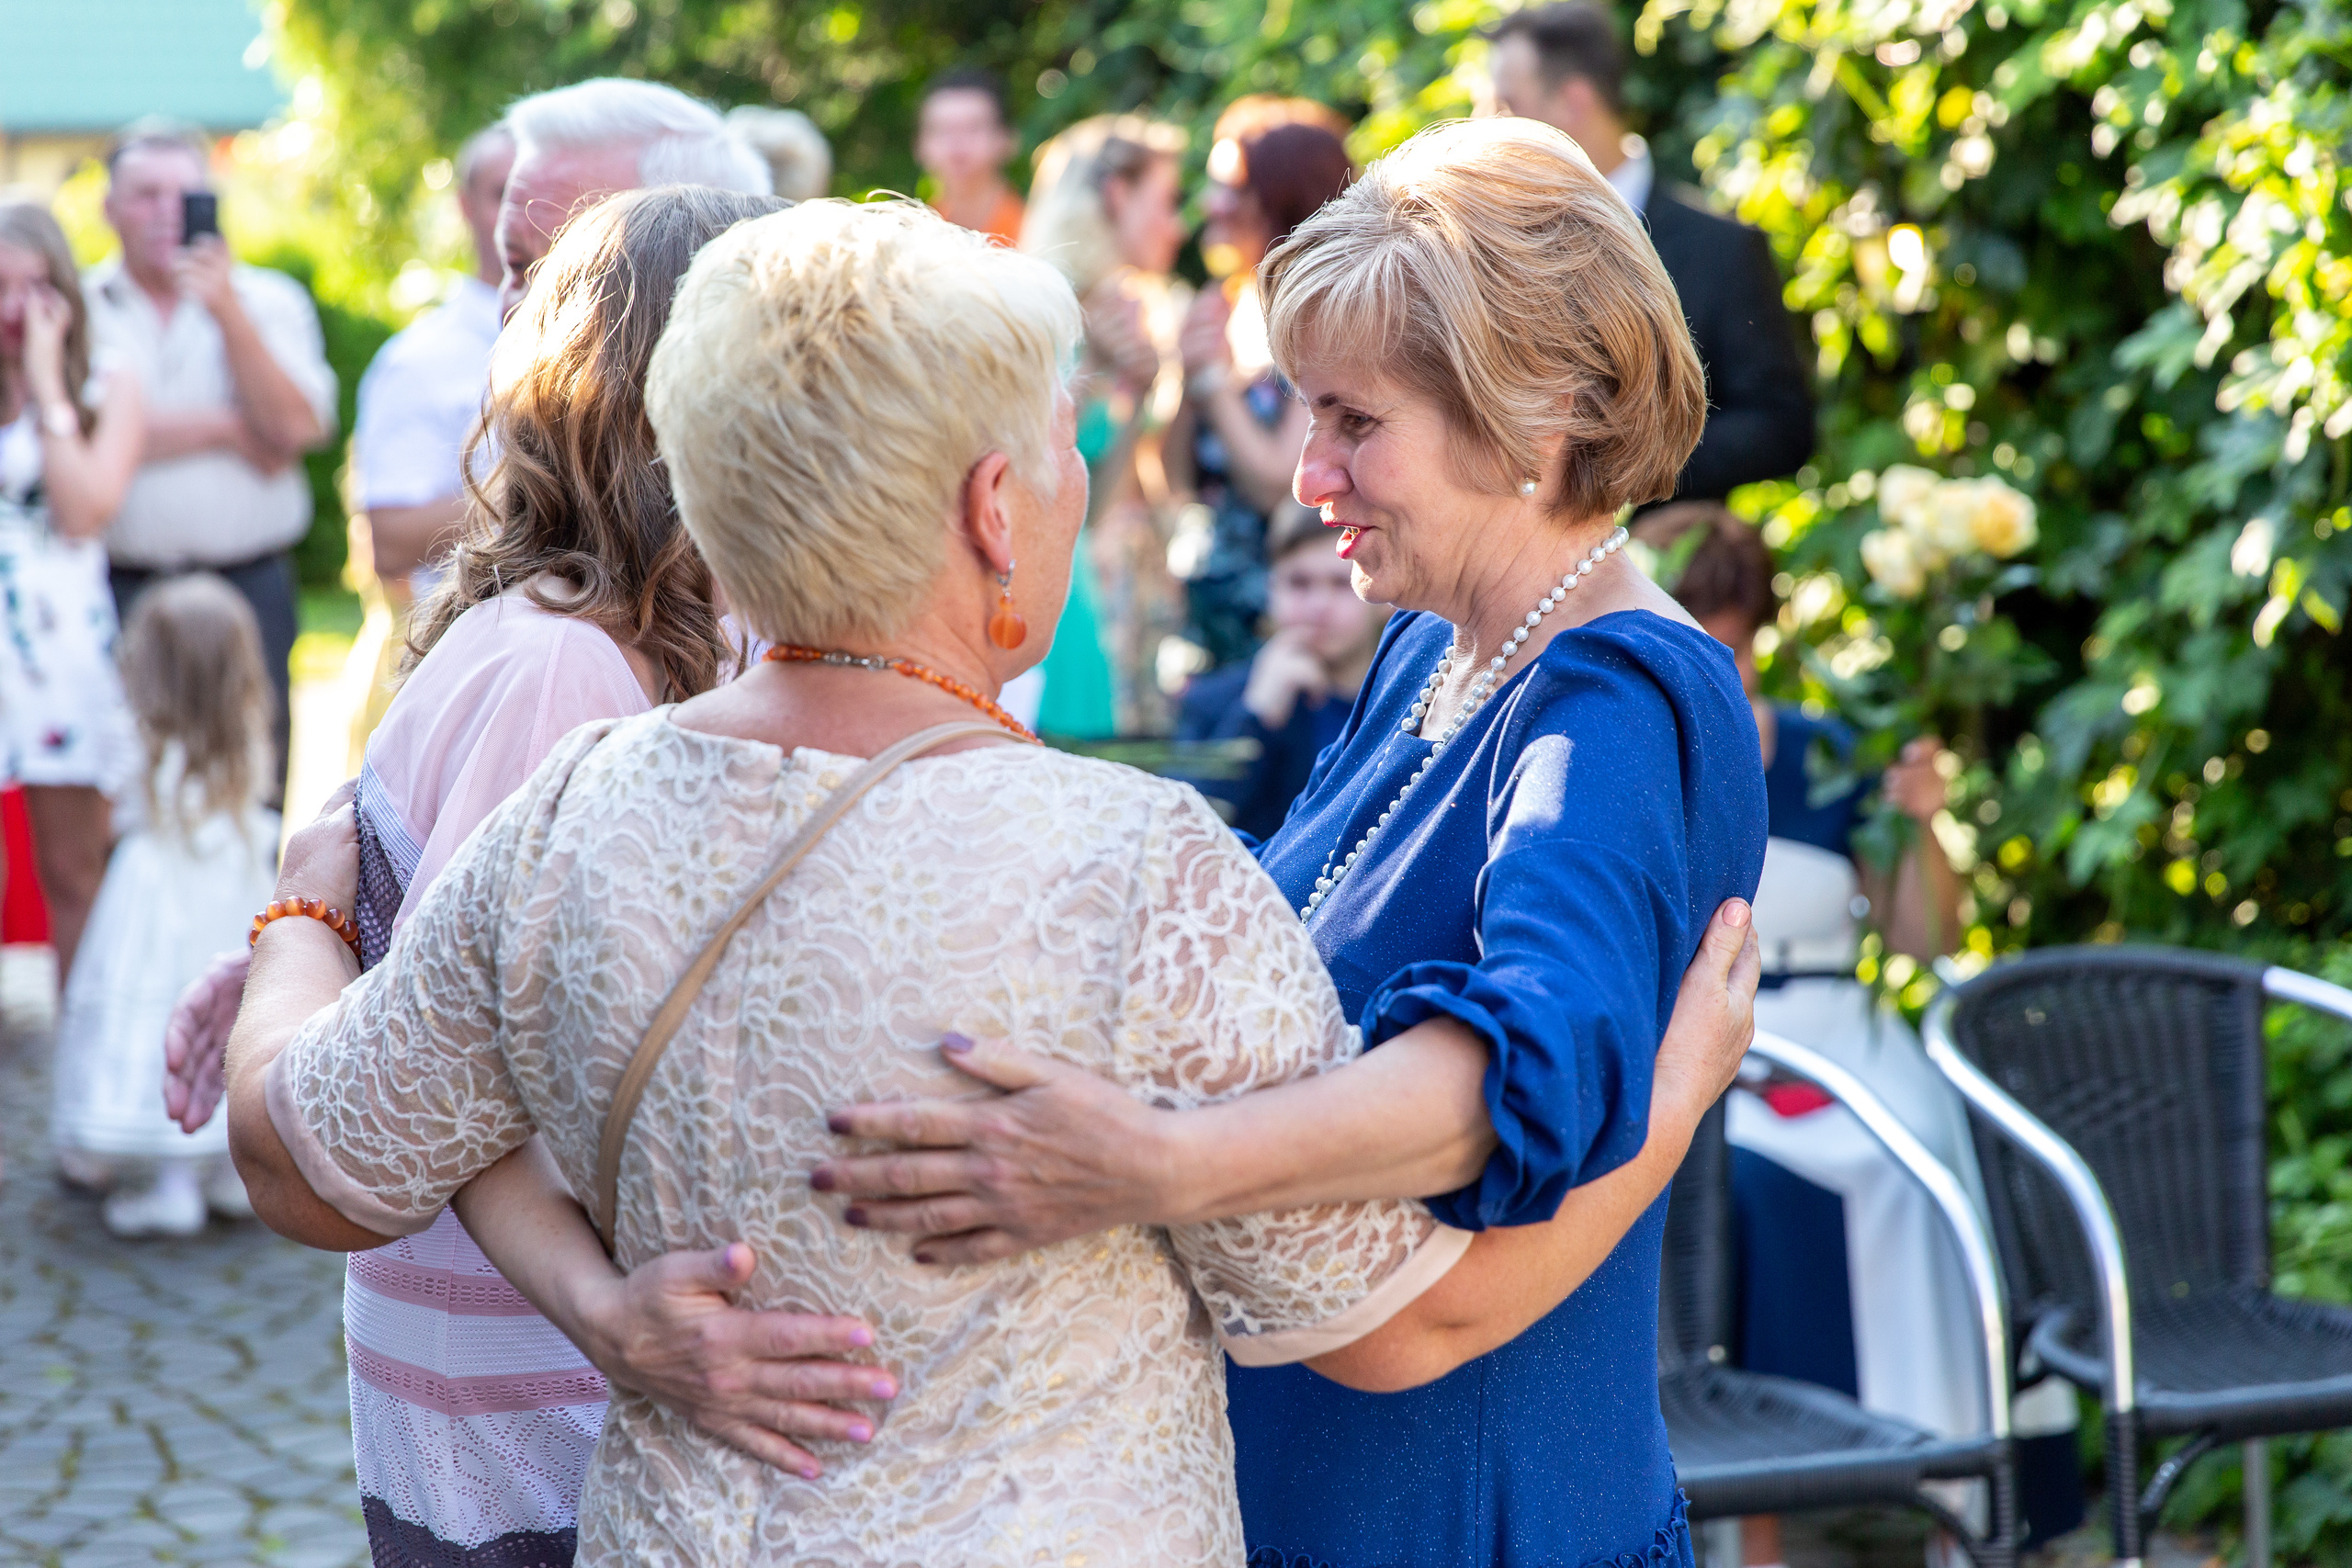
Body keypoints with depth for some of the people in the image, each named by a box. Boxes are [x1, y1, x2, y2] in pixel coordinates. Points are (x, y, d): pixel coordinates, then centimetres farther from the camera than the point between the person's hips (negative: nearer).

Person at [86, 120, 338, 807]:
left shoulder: (270, 302, 10)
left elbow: (298, 428, -4)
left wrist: (227, 312, -10)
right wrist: (228, 430, -4)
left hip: (248, 589, 1)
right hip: (118, 589, -1)